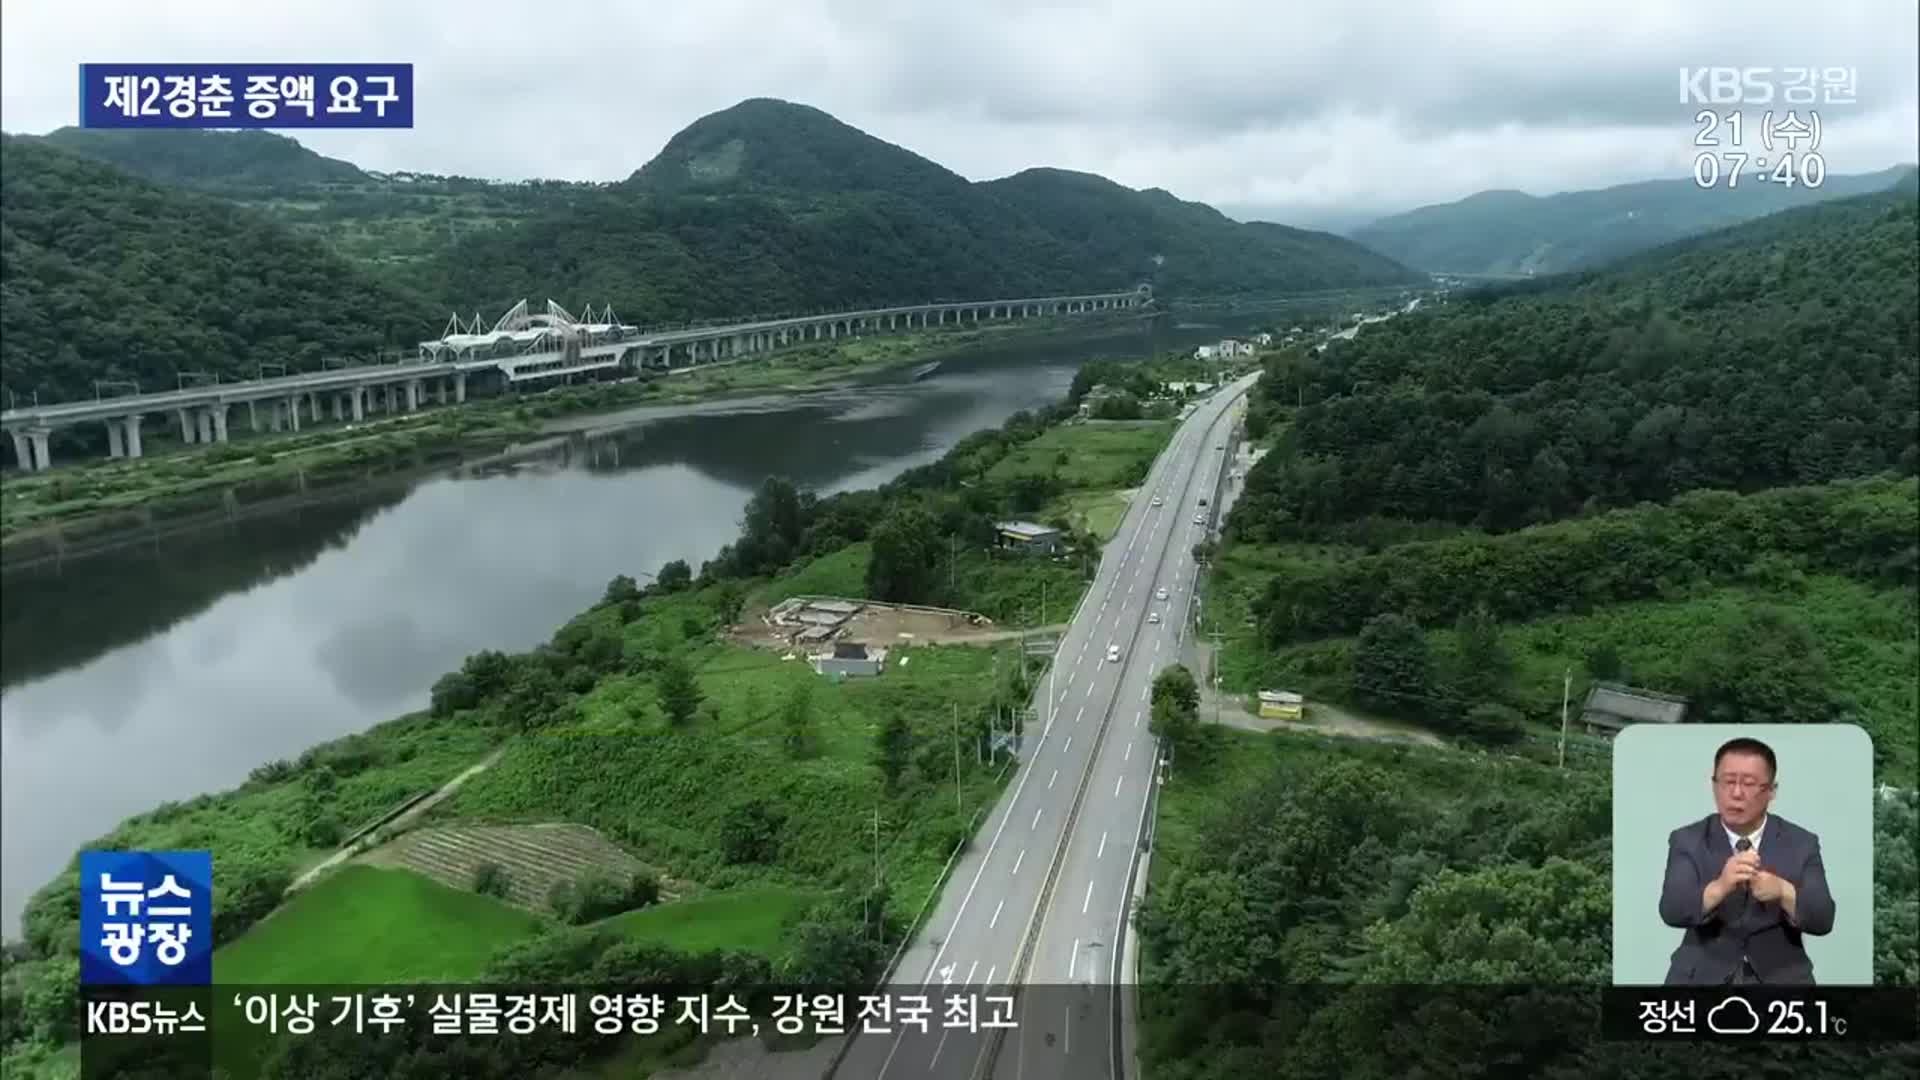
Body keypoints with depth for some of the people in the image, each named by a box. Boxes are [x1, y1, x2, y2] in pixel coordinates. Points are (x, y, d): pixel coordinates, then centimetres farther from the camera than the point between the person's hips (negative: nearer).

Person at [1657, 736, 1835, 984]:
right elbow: (1672, 911, -15)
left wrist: (1783, 892, -27)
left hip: (1780, 979, 1)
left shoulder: (1801, 843, 3)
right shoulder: (1687, 841, -1)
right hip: (1703, 978, -1)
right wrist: (1720, 886, -33)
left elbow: (1822, 920, -7)